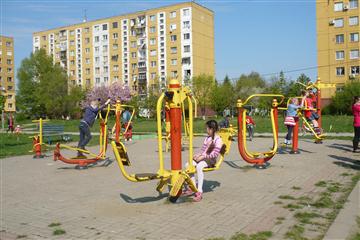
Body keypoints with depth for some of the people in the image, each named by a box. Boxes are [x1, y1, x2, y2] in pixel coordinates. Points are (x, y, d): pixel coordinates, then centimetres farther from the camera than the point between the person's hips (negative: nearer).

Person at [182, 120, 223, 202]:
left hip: (211, 161, -8)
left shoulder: (218, 140, -9)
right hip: (203, 158, 8)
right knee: (188, 165, -14)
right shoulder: (207, 138, 18)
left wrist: (202, 157, -21)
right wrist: (198, 155, -2)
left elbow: (215, 154, -18)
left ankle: (199, 192, -37)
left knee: (199, 166, -38)